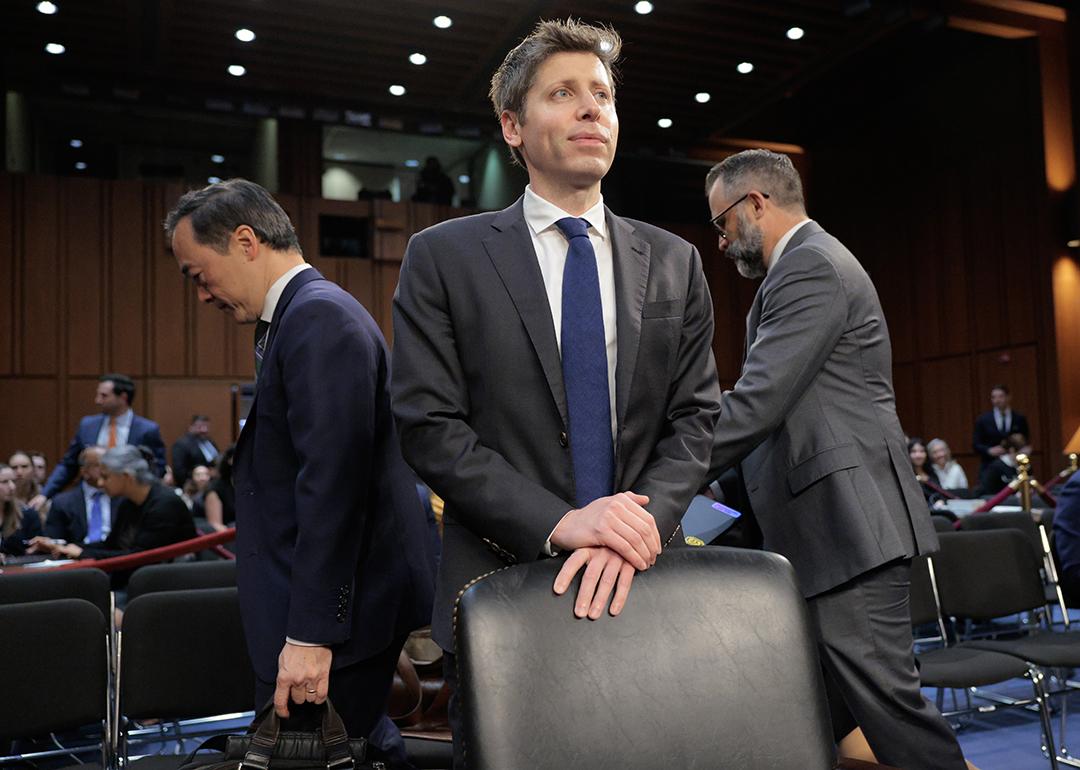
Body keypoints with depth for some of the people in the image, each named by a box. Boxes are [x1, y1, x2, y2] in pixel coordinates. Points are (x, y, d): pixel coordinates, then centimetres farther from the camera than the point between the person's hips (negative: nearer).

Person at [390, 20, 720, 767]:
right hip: (502, 589, -2)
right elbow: (429, 426, -9)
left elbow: (694, 417, 2)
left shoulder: (673, 261, 7)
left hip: (644, 584, 3)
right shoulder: (444, 256, -2)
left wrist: (640, 522, -16)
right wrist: (557, 523, -19)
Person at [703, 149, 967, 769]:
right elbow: (773, 406, 21)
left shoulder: (813, 266, -12)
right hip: (827, 520, 11)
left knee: (881, 695, -6)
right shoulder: (807, 263, 21)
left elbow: (756, 403, -20)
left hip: (849, 521, -11)